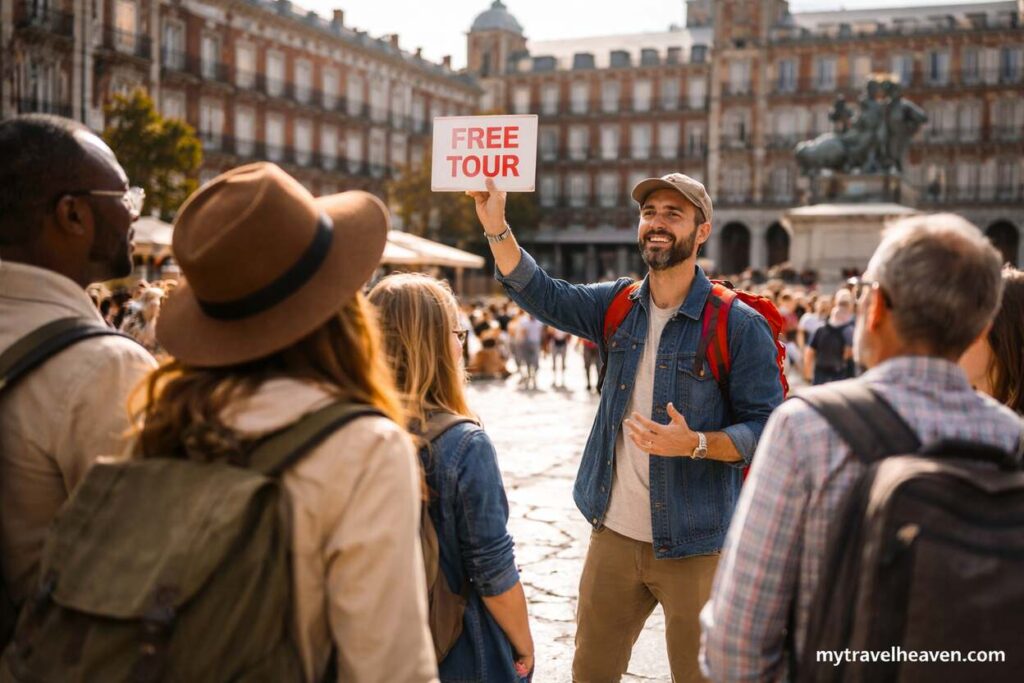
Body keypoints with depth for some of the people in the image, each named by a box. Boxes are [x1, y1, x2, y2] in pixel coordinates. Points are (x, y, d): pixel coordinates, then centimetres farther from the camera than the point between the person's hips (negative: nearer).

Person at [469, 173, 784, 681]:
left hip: (694, 544, -4)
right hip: (614, 534, 5)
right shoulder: (619, 306, 5)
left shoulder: (739, 325, -10)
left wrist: (696, 444, -28)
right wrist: (495, 225, -15)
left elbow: (766, 428, -11)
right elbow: (539, 293, -2)